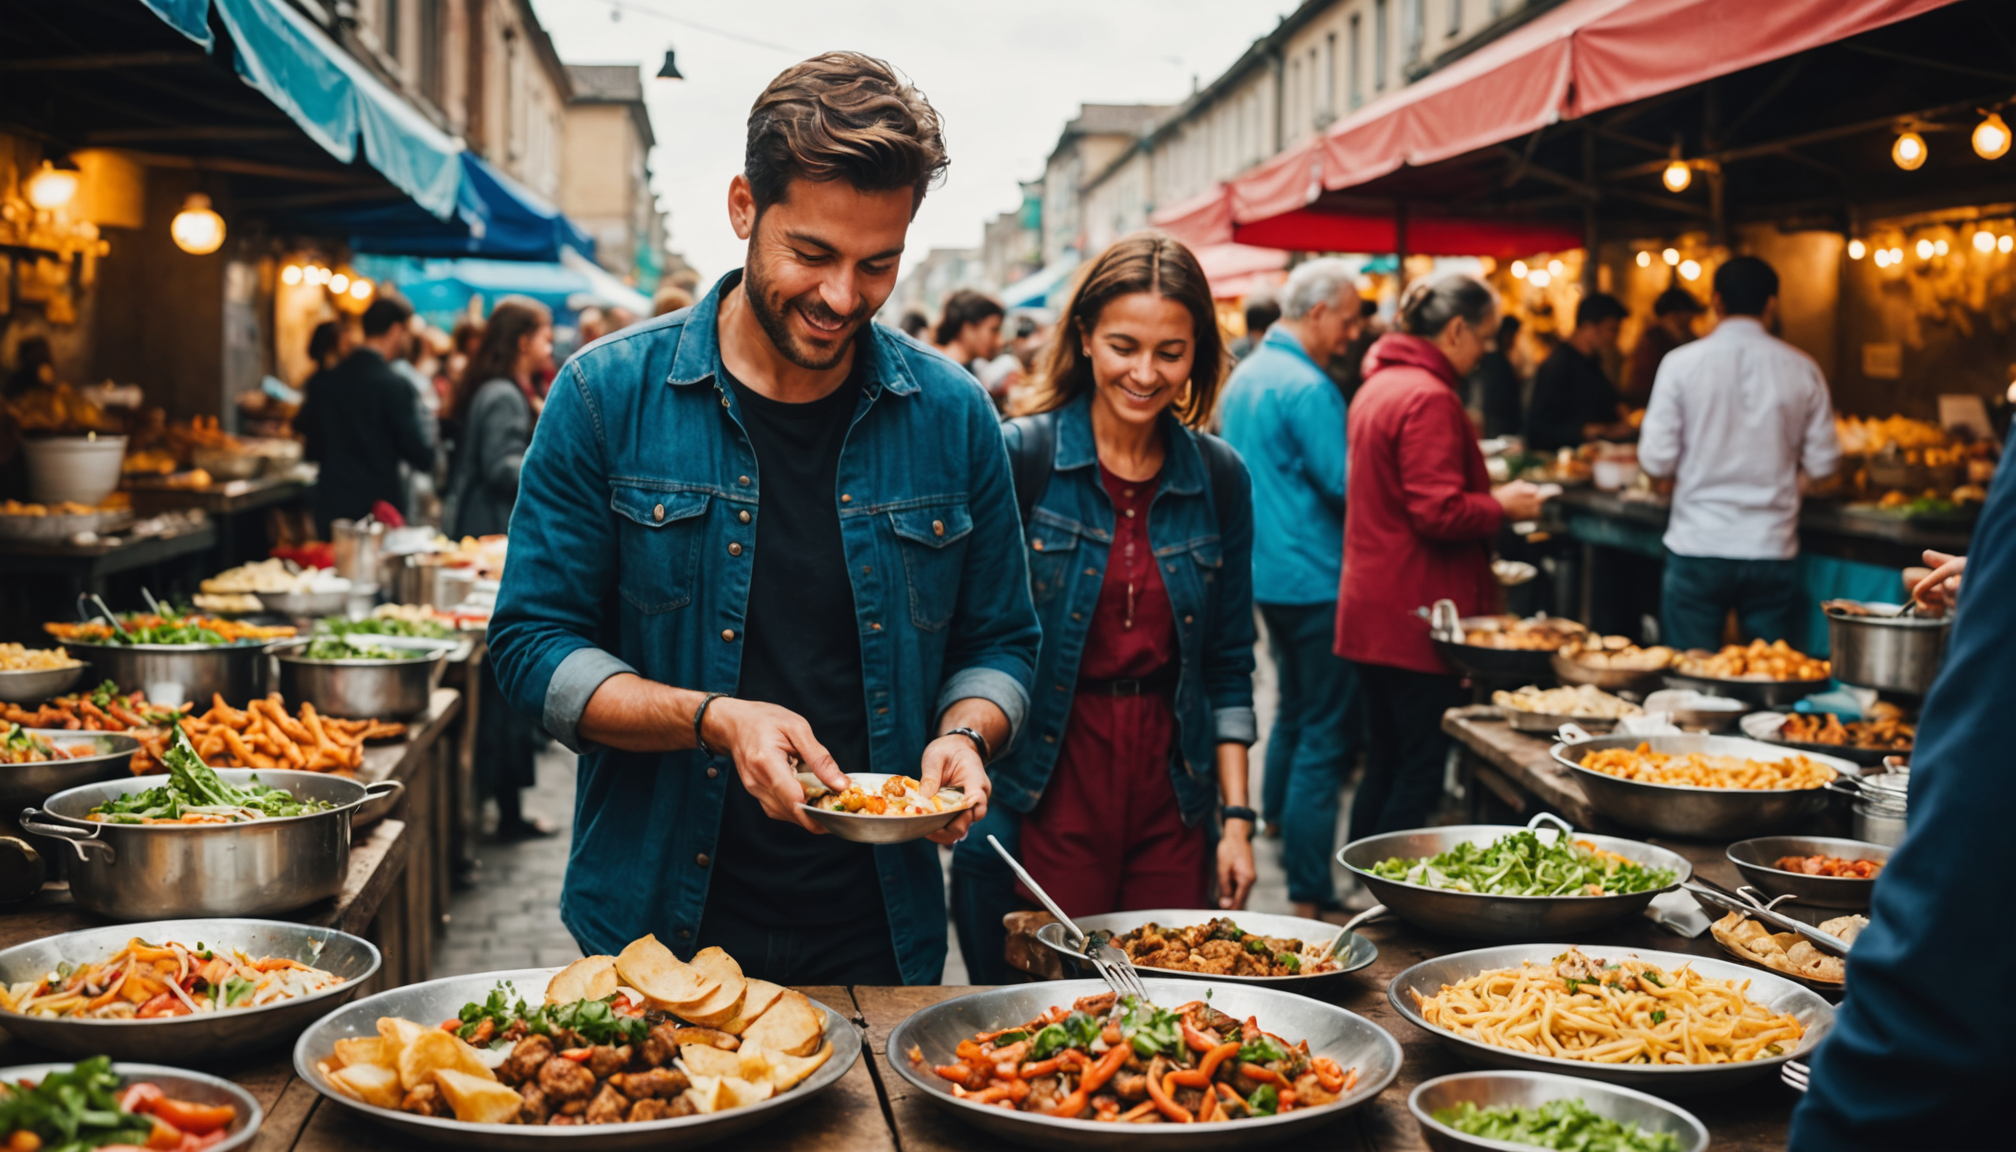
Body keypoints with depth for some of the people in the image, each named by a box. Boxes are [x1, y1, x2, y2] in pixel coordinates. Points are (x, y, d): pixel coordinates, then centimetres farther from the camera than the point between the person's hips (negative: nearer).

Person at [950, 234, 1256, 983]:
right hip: (1045, 794, -3)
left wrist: (1237, 816, 6)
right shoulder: (1018, 456, -6)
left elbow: (1228, 666, 11)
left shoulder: (1219, 478, 5)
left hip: (1170, 792, 4)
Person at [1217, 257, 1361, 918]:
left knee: (1294, 711, 26)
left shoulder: (1245, 375, 12)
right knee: (1326, 736, -7)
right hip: (1313, 578, -10)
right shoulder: (1307, 387, -18)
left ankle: (1277, 826, 40)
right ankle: (1308, 898, -6)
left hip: (1267, 572, 10)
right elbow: (1345, 484, -20)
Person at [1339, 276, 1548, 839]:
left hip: (1373, 612, 10)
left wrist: (1487, 493, 18)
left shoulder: (1378, 386, 14)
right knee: (1421, 772, -3)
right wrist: (1502, 504, -6)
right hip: (1416, 616, -10)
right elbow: (1439, 513, -22)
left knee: (1384, 766, 15)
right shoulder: (1429, 397, -17)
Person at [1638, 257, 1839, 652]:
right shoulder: (1802, 369, -1)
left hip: (1698, 548, -1)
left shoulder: (1682, 363, -6)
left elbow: (1657, 460, -8)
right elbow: (1823, 463, 3)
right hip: (1773, 549, 1)